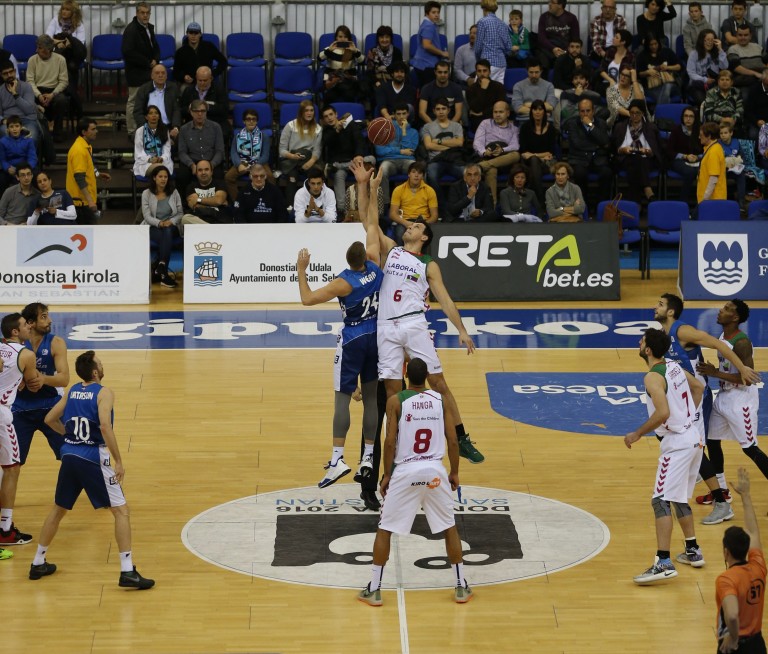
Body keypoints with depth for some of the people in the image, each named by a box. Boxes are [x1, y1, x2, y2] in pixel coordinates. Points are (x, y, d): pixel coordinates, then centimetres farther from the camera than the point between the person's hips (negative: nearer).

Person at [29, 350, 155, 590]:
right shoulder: (103, 393, -10)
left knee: (58, 510, 24)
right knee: (121, 511, -1)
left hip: (69, 457, 6)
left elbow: (50, 419, 17)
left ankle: (38, 564, 31)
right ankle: (127, 572, -11)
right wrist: (118, 462, -18)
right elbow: (105, 426, -23)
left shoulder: (72, 391, 10)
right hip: (94, 458, -6)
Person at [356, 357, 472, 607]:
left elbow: (390, 442, -9)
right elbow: (452, 440, 1)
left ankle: (374, 590, 9)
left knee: (385, 530, 10)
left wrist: (387, 475, 1)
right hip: (435, 471, 2)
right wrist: (454, 472, 13)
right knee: (449, 528, 16)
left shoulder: (396, 401, -6)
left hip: (405, 472, -2)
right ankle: (461, 587, 19)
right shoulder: (441, 400, 1)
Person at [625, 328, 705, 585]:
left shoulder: (653, 377, -18)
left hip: (676, 444, -10)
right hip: (692, 437, 10)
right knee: (679, 499, 23)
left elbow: (663, 413, -29)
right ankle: (693, 552, 32)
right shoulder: (673, 365, 9)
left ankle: (664, 563, -20)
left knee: (661, 501, -12)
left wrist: (638, 434, -18)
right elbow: (698, 387, 24)